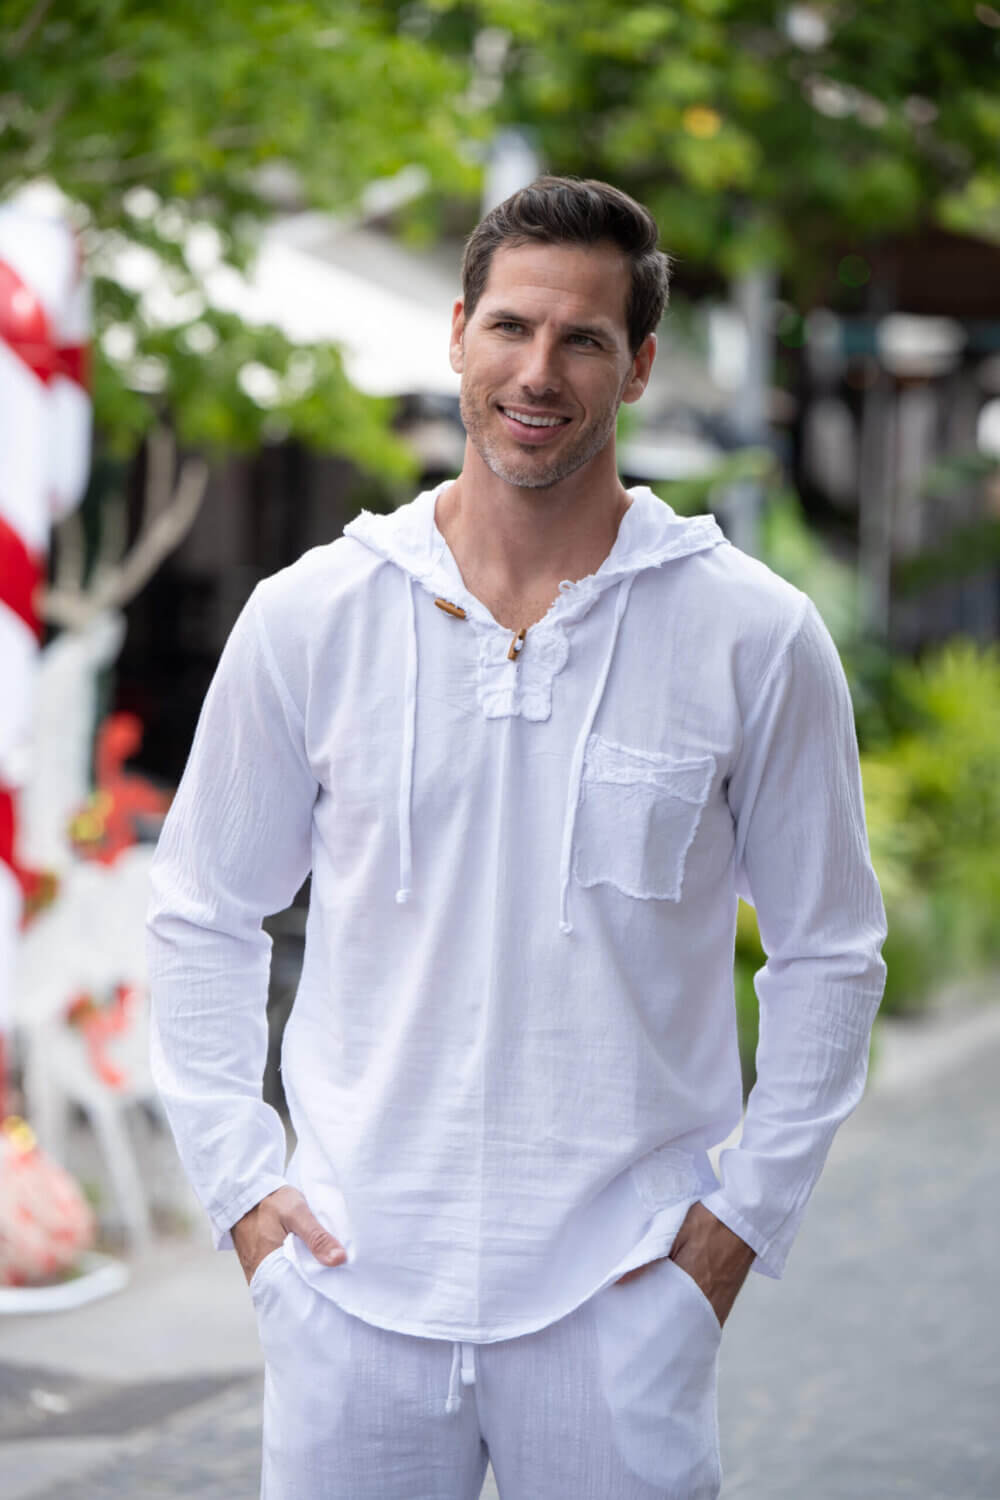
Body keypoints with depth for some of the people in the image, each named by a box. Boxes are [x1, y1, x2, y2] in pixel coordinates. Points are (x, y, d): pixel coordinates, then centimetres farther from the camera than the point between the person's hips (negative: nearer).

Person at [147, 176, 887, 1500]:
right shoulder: (310, 618, 0)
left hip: (618, 1292, -1)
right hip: (353, 1281, 1)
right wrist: (237, 1180, 3)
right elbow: (202, 915, 10)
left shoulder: (754, 637, -2)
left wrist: (745, 1215, 1)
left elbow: (829, 952, 6)